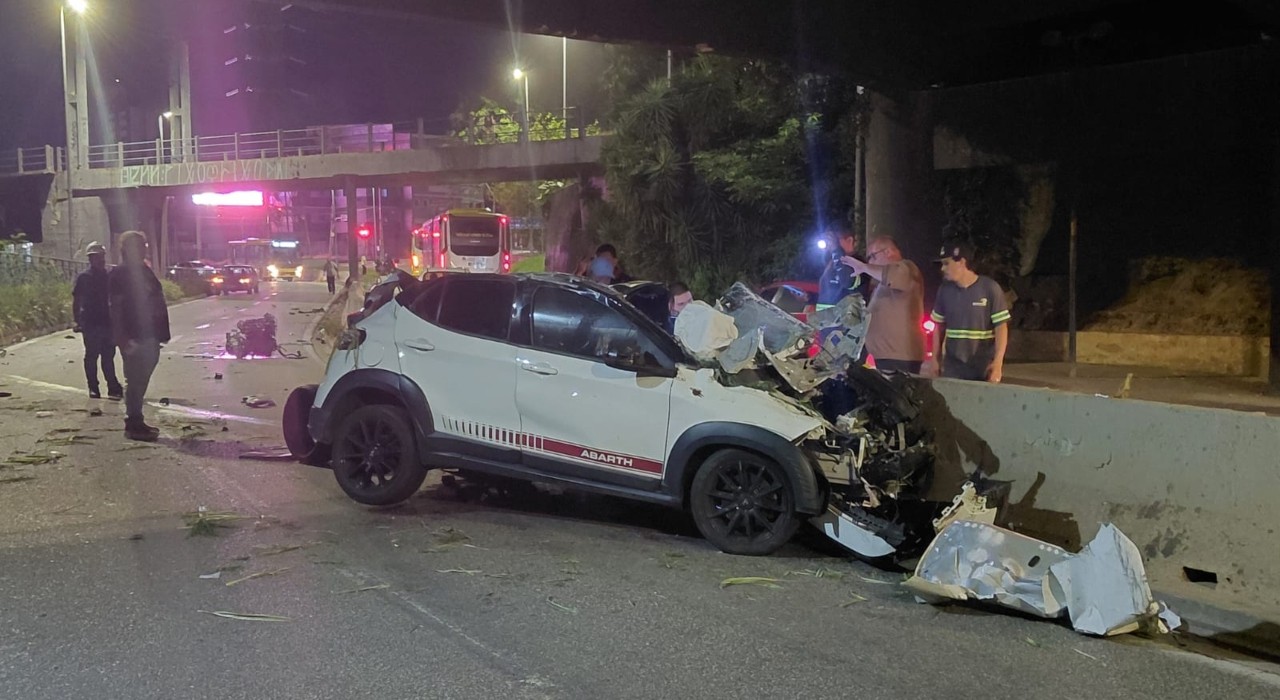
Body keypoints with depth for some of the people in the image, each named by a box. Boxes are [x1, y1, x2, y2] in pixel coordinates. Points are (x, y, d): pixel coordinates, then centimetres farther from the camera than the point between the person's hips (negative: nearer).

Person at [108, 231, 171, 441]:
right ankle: (133, 424, 0)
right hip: (134, 338, -8)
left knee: (141, 380, 13)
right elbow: (116, 307, -13)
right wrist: (123, 338, -21)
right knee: (135, 380, -5)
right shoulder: (119, 274, -7)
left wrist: (161, 332, 14)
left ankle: (136, 421, 21)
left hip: (149, 336, 8)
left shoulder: (145, 271, 17)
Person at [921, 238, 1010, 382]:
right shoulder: (945, 290, 6)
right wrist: (934, 359, 9)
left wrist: (998, 362, -15)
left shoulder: (990, 288, -7)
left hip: (983, 369, -3)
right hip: (953, 368, 3)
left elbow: (1001, 327, -7)